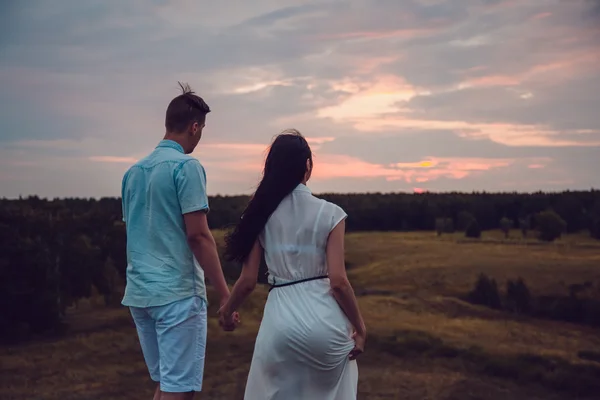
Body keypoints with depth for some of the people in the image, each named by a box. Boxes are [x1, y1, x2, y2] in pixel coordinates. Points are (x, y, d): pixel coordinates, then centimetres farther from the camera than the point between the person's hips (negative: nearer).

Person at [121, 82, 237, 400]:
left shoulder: (133, 171, 13)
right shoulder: (186, 166, -10)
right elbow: (198, 235, -16)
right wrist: (225, 294, -12)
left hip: (138, 292, 8)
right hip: (177, 292, -8)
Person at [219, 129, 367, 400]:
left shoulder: (262, 213, 1)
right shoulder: (329, 213, -5)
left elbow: (249, 281, 2)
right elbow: (338, 281, -10)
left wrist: (227, 310, 20)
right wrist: (359, 327, 2)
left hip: (282, 318, 1)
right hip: (325, 318, -1)